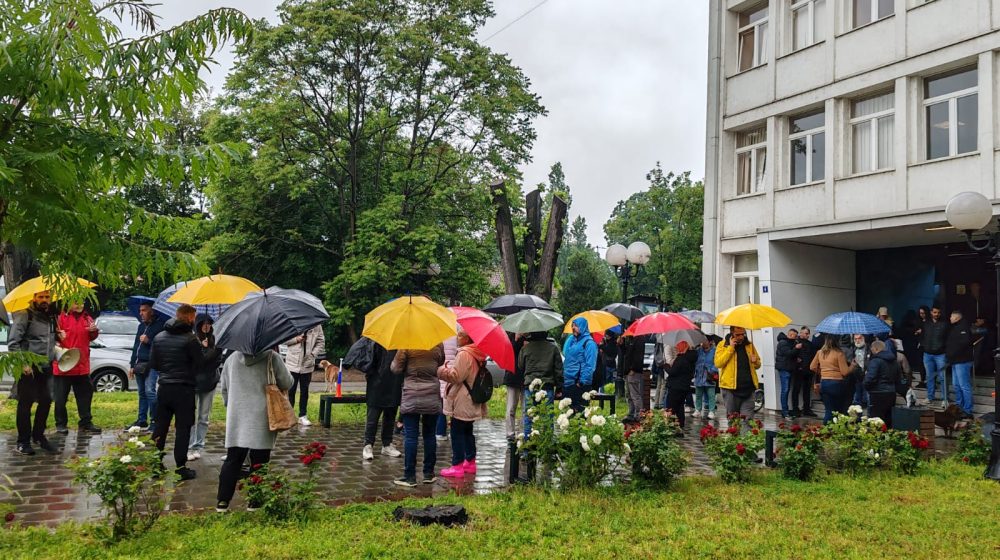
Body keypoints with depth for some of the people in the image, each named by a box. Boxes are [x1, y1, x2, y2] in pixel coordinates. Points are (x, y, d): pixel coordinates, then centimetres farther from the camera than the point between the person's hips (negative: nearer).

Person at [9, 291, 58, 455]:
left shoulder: (51, 317, 14)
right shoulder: (25, 316, -7)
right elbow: (12, 343, -11)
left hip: (46, 368, 6)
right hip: (28, 369, -6)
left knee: (46, 401, 10)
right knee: (25, 404, 1)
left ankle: (38, 435, 25)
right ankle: (23, 442, 9)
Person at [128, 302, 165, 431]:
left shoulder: (160, 325, -5)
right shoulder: (141, 326, 19)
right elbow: (136, 346, 23)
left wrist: (148, 341, -16)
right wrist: (132, 365, 20)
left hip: (151, 364, -7)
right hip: (139, 364, 7)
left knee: (149, 390, -15)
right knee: (141, 392, 11)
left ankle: (154, 420, -9)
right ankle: (142, 420, 17)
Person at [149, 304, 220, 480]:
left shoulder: (159, 337, 7)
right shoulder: (190, 339, -13)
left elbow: (153, 364, 10)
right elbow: (200, 363, -11)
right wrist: (214, 351, 0)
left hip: (163, 388, 6)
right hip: (184, 389, -6)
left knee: (160, 427, 13)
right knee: (183, 429, 1)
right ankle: (181, 468, 3)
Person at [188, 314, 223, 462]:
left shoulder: (213, 339, 5)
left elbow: (219, 359, 9)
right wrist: (201, 347, -19)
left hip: (209, 382, 4)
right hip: (193, 382, -4)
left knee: (204, 418, 8)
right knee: (191, 416, -6)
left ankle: (199, 447, 14)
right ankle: (190, 448, -2)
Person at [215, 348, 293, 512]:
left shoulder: (232, 358, 8)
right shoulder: (271, 357, -6)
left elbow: (224, 387, 16)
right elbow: (287, 383, -1)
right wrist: (272, 383, 21)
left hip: (236, 418, 4)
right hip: (262, 418, -4)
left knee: (232, 459, 10)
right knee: (259, 461, 4)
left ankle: (222, 501, 10)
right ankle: (255, 501, 8)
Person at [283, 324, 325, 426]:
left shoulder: (317, 325, 0)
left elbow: (321, 342, 5)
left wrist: (313, 354, -8)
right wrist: (296, 339, -15)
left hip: (308, 364, 2)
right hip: (292, 363, -2)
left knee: (304, 391, 10)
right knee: (290, 390, 4)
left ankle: (303, 416, 18)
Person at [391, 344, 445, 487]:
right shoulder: (438, 344, 0)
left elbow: (396, 369, -5)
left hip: (411, 397, -3)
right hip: (432, 396, 3)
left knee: (410, 436, 0)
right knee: (429, 435, 11)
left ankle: (410, 476, 0)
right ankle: (429, 474, 17)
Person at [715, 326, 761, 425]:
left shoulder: (749, 345, 12)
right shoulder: (723, 345, 1)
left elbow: (758, 365, 21)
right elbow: (718, 363, -13)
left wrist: (755, 361, -3)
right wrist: (730, 347, -14)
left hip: (748, 388, 2)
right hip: (730, 388, -2)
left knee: (748, 419, -2)